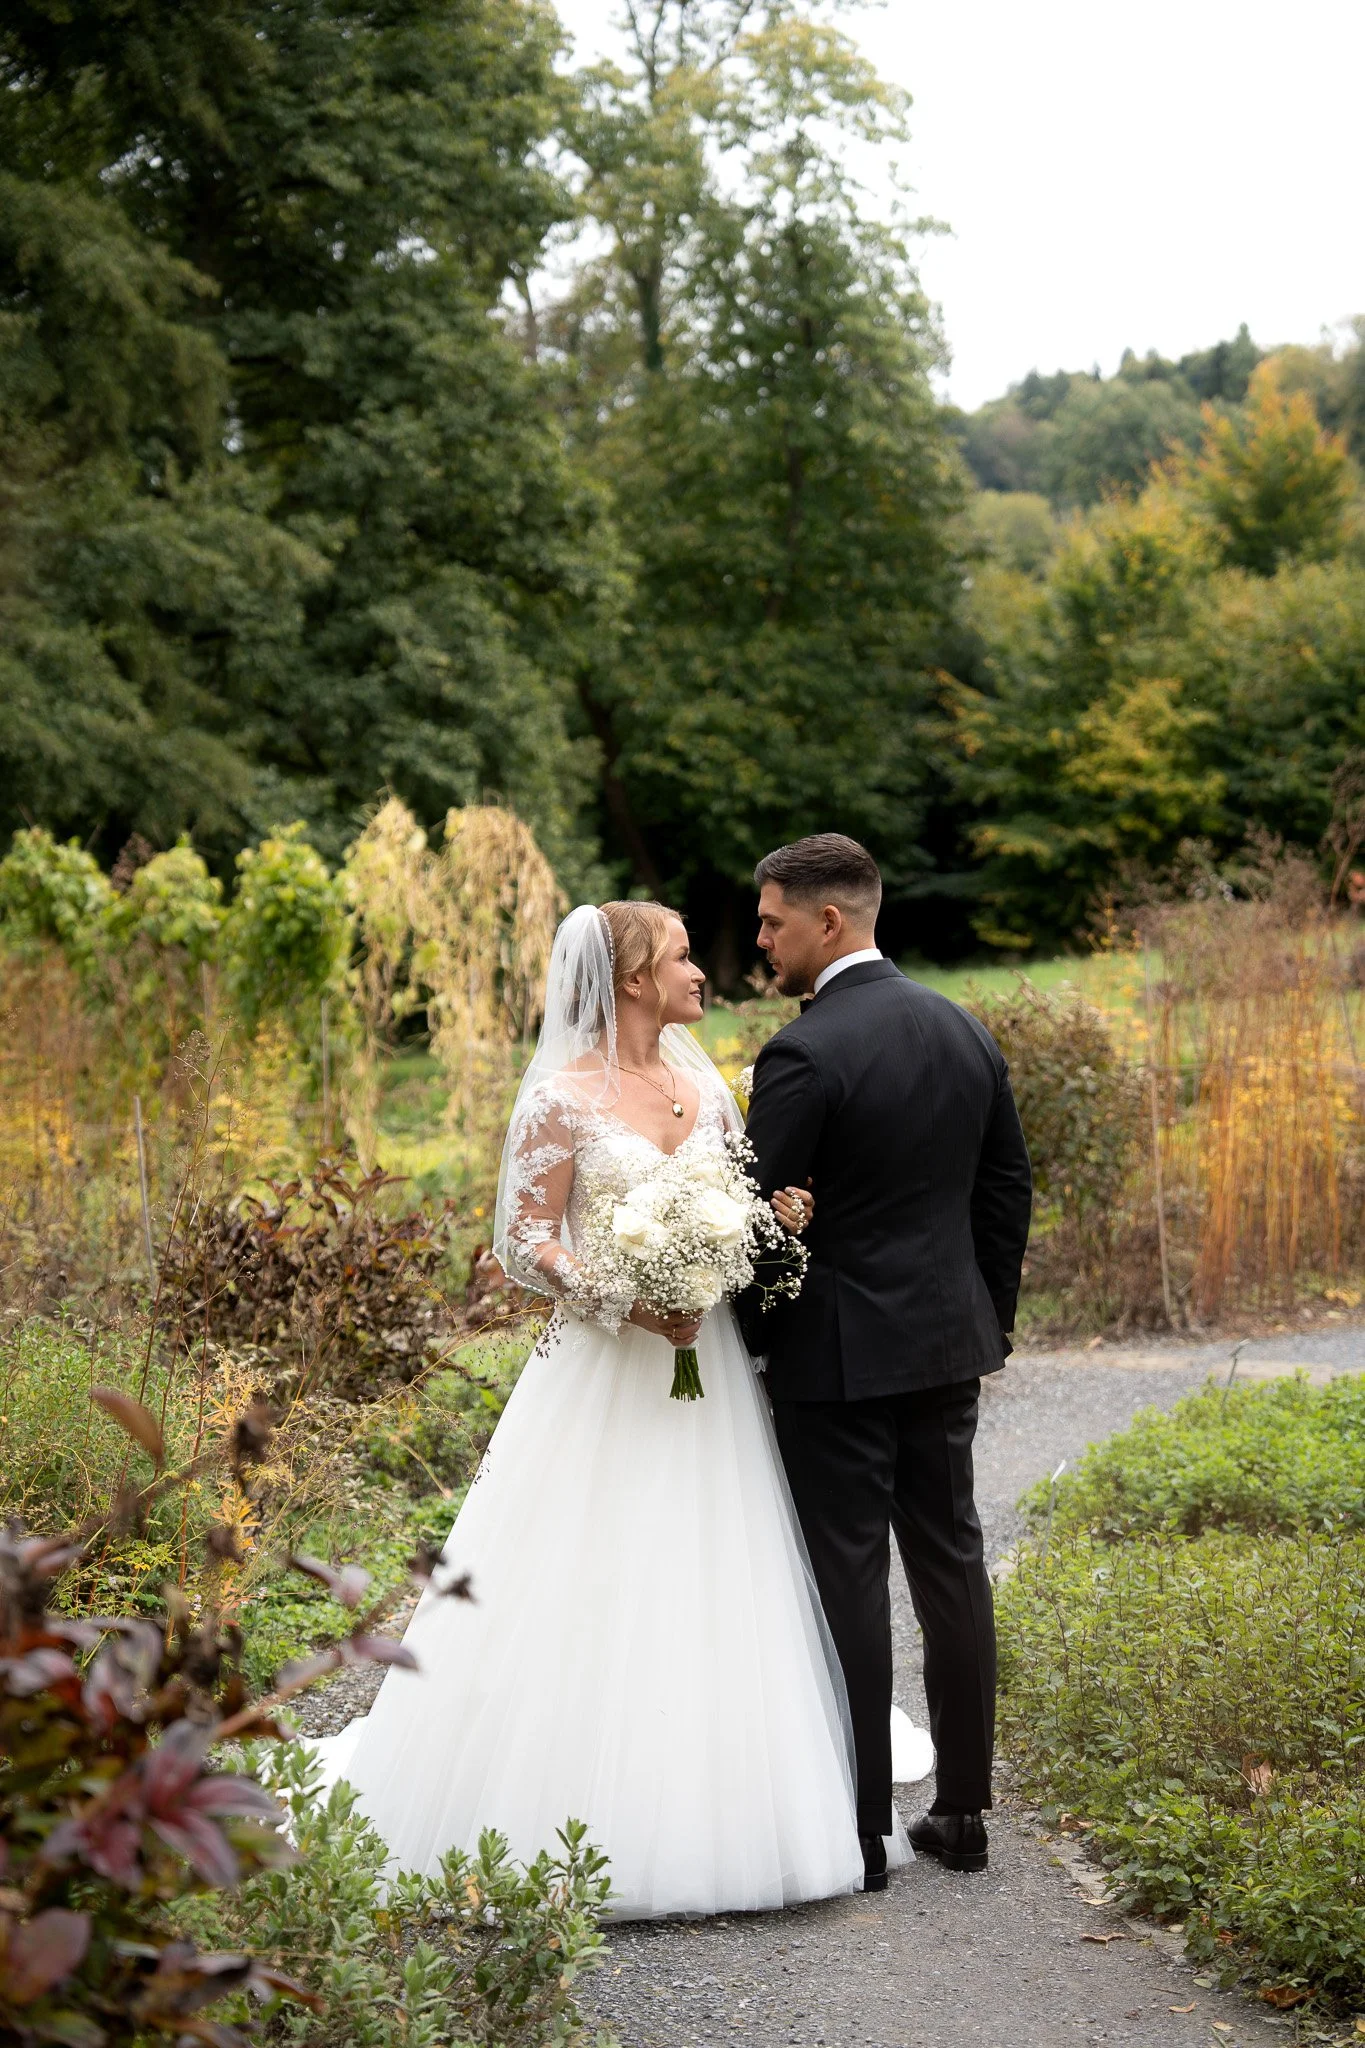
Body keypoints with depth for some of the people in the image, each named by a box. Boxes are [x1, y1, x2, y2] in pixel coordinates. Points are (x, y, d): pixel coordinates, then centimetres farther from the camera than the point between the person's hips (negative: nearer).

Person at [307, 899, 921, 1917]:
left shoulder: (704, 1085, 11)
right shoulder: (565, 1097, -7)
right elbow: (525, 1240, -9)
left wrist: (781, 1211, -6)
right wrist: (624, 1303, -20)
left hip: (708, 1374, 6)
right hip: (607, 1375, -6)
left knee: (705, 1596, 8)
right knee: (595, 1599, -3)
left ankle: (699, 1819, 19)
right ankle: (592, 1827, 9)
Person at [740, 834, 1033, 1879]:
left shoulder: (804, 1053, -17)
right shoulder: (967, 1031, 6)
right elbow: (1010, 1187, 13)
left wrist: (739, 1331, 0)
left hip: (837, 1352, -7)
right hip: (948, 1341, 7)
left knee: (849, 1578, 1)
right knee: (952, 1564, 12)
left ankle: (860, 1826, 8)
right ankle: (963, 1810, 20)